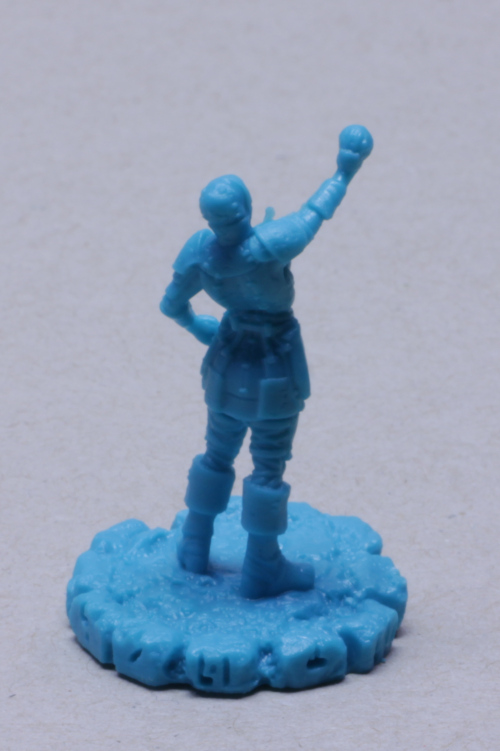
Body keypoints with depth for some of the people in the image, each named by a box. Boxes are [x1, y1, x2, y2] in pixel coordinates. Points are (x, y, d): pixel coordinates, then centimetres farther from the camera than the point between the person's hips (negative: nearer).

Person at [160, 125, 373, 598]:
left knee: (218, 453, 24)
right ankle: (262, 571, 22)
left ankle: (195, 549, 36)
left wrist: (195, 326, 20)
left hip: (227, 363, 5)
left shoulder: (198, 251, -17)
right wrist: (344, 172, -1)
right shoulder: (268, 247, -34)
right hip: (274, 373, -5)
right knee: (269, 467, 10)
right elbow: (315, 212, -17)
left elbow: (171, 304, -1)